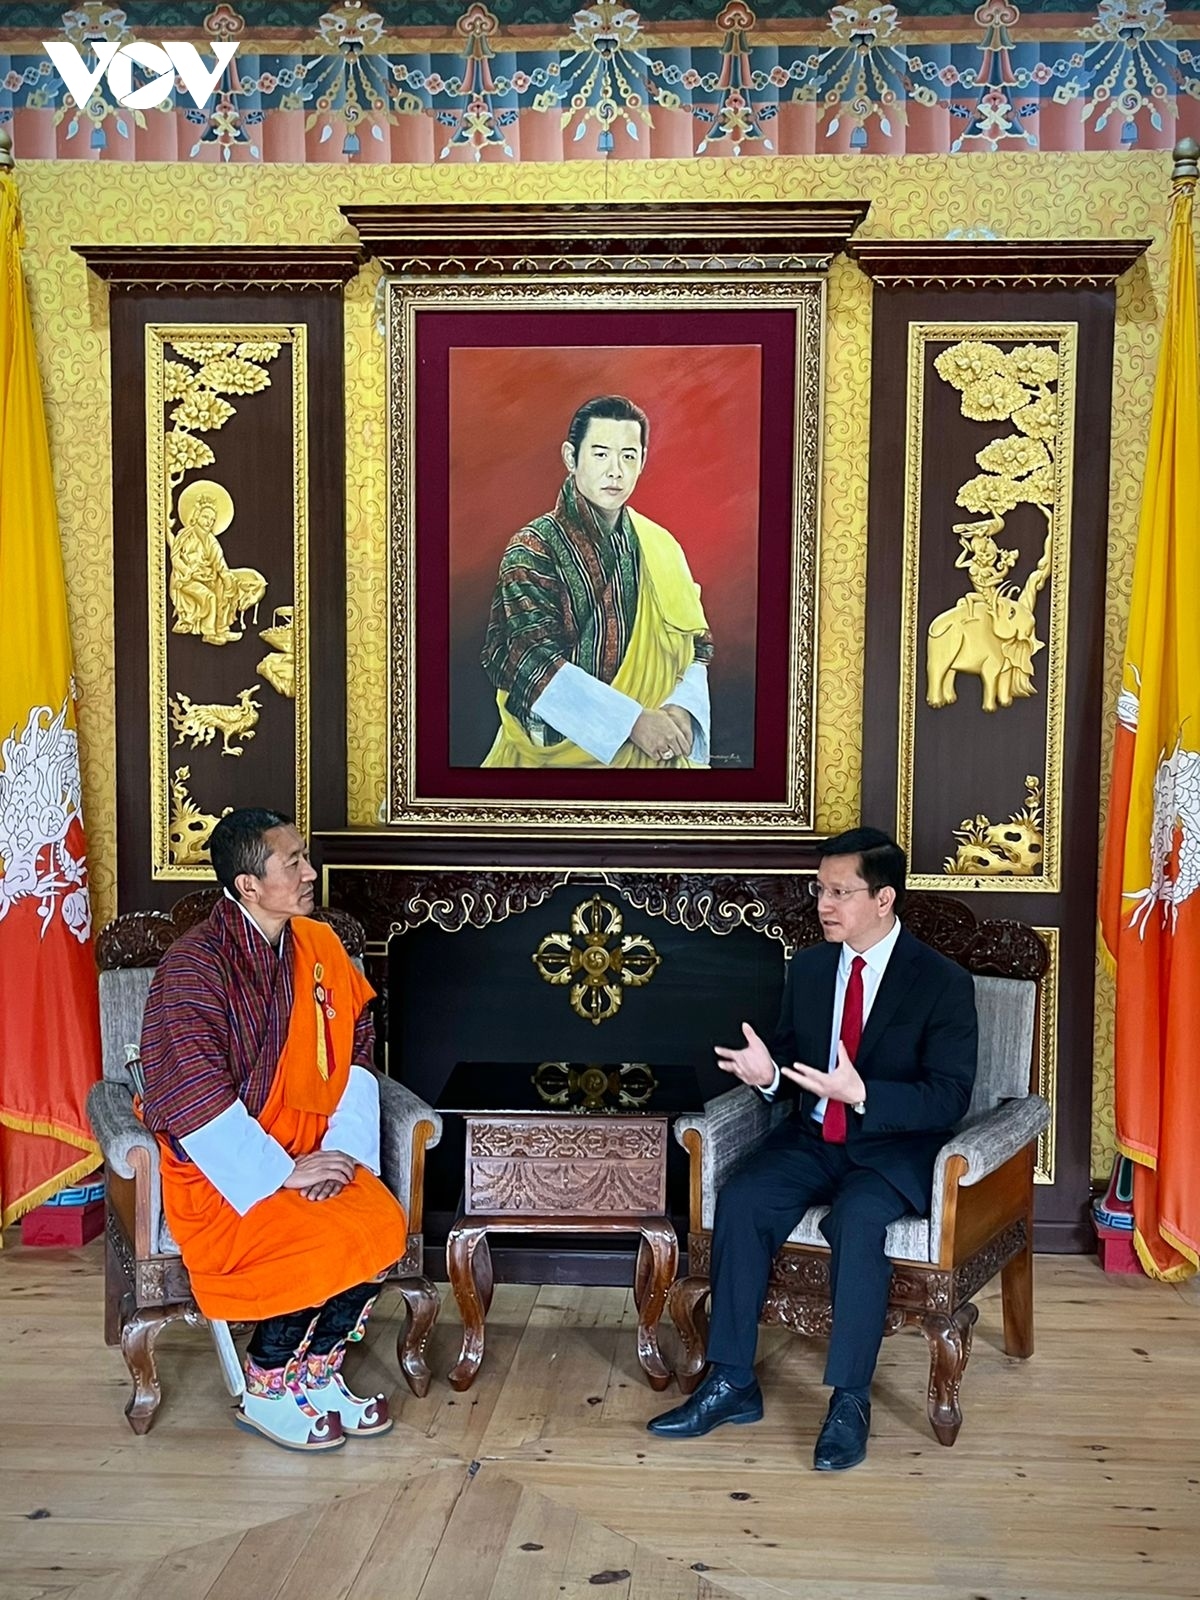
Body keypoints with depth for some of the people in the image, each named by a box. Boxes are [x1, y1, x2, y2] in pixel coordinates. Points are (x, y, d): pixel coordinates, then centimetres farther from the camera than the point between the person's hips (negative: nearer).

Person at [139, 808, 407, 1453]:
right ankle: (264, 1393, 0)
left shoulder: (318, 945, 2)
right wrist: (284, 1172, -22)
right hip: (218, 1164, -5)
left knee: (385, 1223, -19)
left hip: (305, 1147, 6)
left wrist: (342, 1147, -8)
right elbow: (193, 1098, -22)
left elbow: (354, 1055, 6)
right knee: (328, 1240, -25)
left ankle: (318, 1372, 4)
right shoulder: (193, 965, -17)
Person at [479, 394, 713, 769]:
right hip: (558, 747, -4)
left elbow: (697, 644, 13)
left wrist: (683, 708, -8)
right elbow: (534, 663, -12)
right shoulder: (532, 550, -3)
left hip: (654, 750, 4)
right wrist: (634, 721, -19)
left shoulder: (661, 547, 11)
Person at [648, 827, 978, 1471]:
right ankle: (731, 1383, -13)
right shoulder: (807, 967, 7)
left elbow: (950, 1097, -15)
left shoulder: (943, 982, -9)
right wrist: (767, 1072, -11)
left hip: (893, 1150, -4)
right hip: (810, 1139, 5)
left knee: (856, 1220, -34)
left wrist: (860, 1093, -30)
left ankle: (850, 1401, -19)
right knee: (739, 1199, -22)